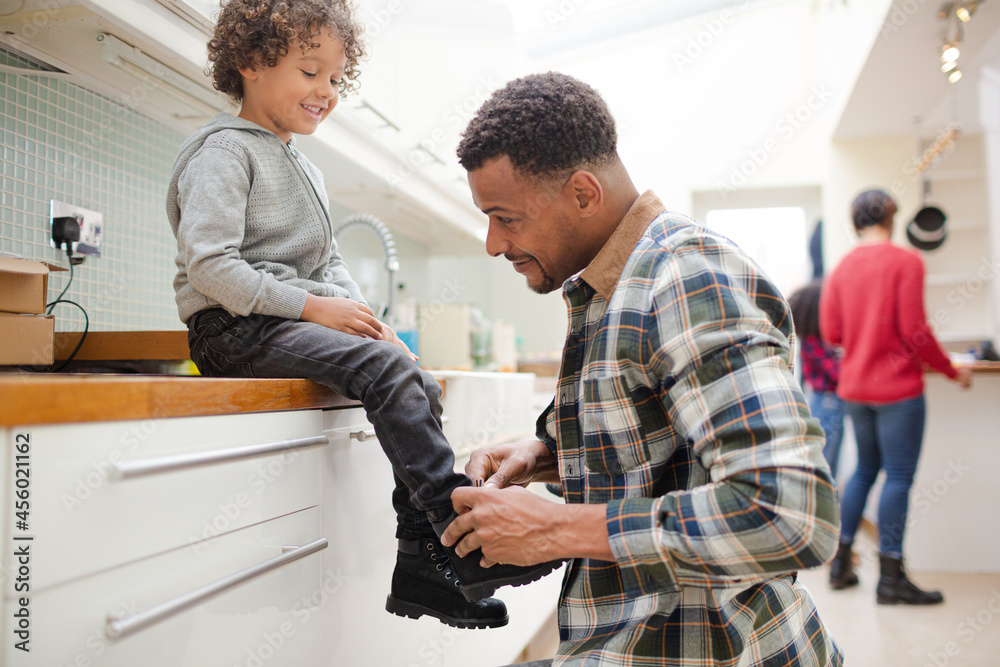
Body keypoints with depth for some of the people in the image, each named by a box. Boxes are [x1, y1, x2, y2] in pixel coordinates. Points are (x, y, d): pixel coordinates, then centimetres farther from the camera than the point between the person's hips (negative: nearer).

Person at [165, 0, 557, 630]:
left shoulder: (308, 172, 24)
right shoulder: (225, 149, -5)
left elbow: (332, 264, 23)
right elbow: (209, 265, -17)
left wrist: (368, 318, 3)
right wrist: (312, 306, -19)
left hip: (301, 321, 9)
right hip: (239, 328, -9)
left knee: (422, 384, -6)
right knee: (387, 369, -28)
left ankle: (423, 566, -4)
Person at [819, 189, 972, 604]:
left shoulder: (841, 268, 5)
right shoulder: (906, 262, -10)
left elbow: (831, 332, 1)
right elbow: (915, 331, -14)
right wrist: (952, 371, -3)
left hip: (854, 388, 6)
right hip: (898, 388, -6)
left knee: (865, 470, 18)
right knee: (898, 478, 0)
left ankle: (840, 561, 22)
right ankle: (890, 577, 5)